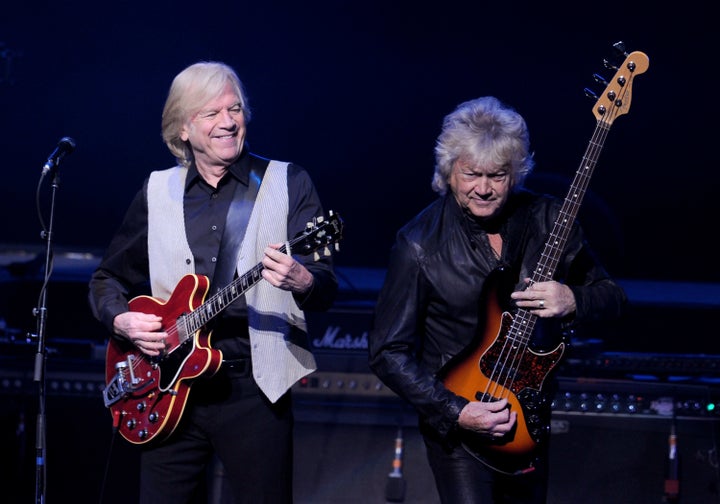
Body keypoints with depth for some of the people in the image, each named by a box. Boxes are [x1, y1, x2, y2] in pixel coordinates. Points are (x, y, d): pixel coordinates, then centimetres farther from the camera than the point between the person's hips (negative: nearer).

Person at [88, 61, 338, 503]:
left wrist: (301, 281, -28)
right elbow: (107, 279, 19)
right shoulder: (157, 192, 11)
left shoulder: (289, 183, 2)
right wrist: (123, 320, -2)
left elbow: (327, 288, -5)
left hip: (256, 387, -2)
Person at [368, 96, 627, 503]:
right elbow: (387, 351, -13)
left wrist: (573, 301, -20)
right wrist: (455, 411, -22)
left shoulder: (546, 220, -5)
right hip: (454, 421, -4)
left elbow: (614, 298, 3)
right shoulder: (420, 244, -15)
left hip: (529, 417, 4)